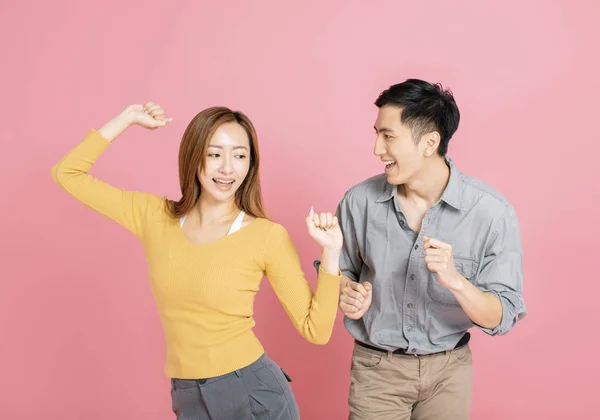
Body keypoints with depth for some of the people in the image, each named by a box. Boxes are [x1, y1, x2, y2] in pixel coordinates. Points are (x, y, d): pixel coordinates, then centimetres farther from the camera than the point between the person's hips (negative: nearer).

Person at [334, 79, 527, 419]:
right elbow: (338, 268, 5)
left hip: (448, 368, 0)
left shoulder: (492, 212, -17)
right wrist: (346, 292, -17)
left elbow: (501, 318, -15)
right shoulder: (359, 201, -12)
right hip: (376, 367, 1)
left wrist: (455, 280, -33)